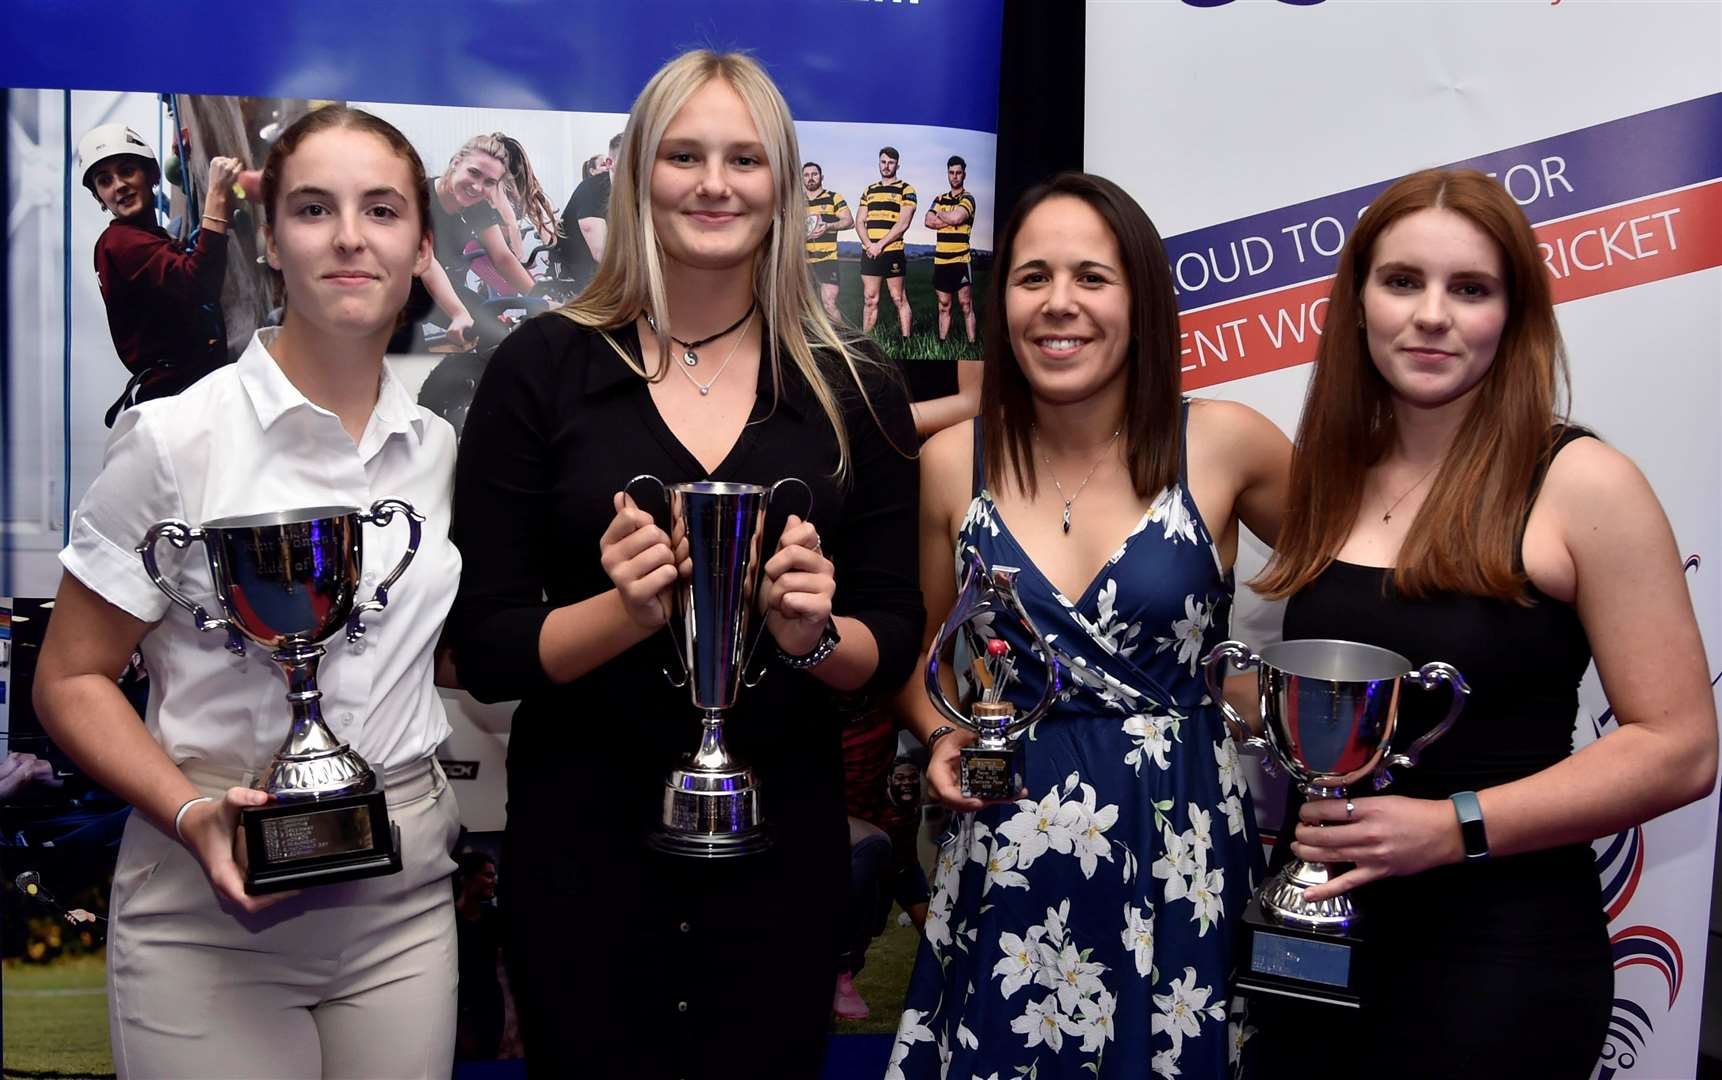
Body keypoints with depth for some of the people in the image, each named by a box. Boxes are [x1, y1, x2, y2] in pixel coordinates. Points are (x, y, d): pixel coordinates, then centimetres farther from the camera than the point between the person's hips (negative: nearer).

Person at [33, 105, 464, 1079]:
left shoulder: (443, 451, 4)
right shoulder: (174, 438, -9)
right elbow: (71, 680, -5)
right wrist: (192, 815, -20)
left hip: (405, 903, 4)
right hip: (211, 912, -4)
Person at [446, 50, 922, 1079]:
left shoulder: (855, 388, -1)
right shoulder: (543, 367, -5)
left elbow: (894, 641, 2)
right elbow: (485, 649, -6)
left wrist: (814, 634, -19)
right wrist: (625, 611, -24)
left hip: (783, 840, 1)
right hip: (583, 840, -1)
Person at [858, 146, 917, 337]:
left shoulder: (906, 190, 2)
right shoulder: (869, 190, 17)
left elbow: (903, 223, -8)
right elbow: (859, 222, 12)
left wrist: (880, 245, -13)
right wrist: (869, 244, -7)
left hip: (892, 251, -5)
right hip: (869, 252, 5)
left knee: (899, 299, -3)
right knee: (869, 300, 6)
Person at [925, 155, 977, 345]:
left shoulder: (968, 198, -1)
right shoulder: (940, 199, 16)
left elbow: (956, 217, -19)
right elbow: (929, 221, 1)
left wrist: (940, 214, 0)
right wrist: (950, 220, -9)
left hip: (960, 259, -5)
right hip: (941, 260, 5)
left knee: (966, 306, -4)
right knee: (943, 307, 9)